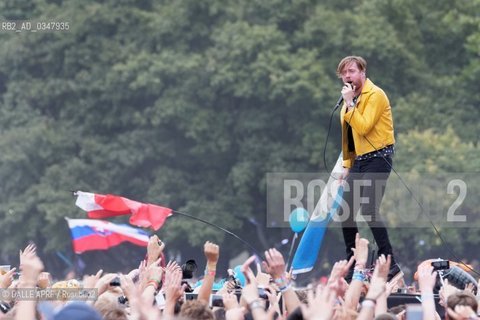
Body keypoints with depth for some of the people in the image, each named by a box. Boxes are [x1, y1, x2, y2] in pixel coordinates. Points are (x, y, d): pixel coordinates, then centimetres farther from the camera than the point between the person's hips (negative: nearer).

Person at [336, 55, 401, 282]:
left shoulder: (375, 95, -12)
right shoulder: (351, 98, 15)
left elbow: (363, 127, -23)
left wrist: (349, 104, -19)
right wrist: (347, 165, 18)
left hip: (378, 159, -9)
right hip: (359, 161, 9)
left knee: (368, 209, -20)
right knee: (345, 212, 4)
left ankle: (389, 264, -16)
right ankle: (352, 265, 12)